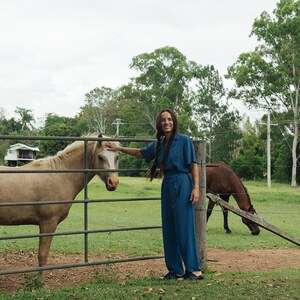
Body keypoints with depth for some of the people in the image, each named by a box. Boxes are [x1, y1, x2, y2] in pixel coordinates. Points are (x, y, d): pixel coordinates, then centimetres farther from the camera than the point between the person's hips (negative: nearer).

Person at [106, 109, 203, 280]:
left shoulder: (184, 140, -4)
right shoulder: (159, 144, 14)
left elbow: (193, 165, -8)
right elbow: (140, 153, 27)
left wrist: (196, 187, -16)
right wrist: (119, 148, 28)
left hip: (182, 185, -7)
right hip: (167, 185, 7)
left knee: (184, 228, -7)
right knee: (169, 229, 6)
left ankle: (194, 269, -1)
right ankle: (175, 270, 13)